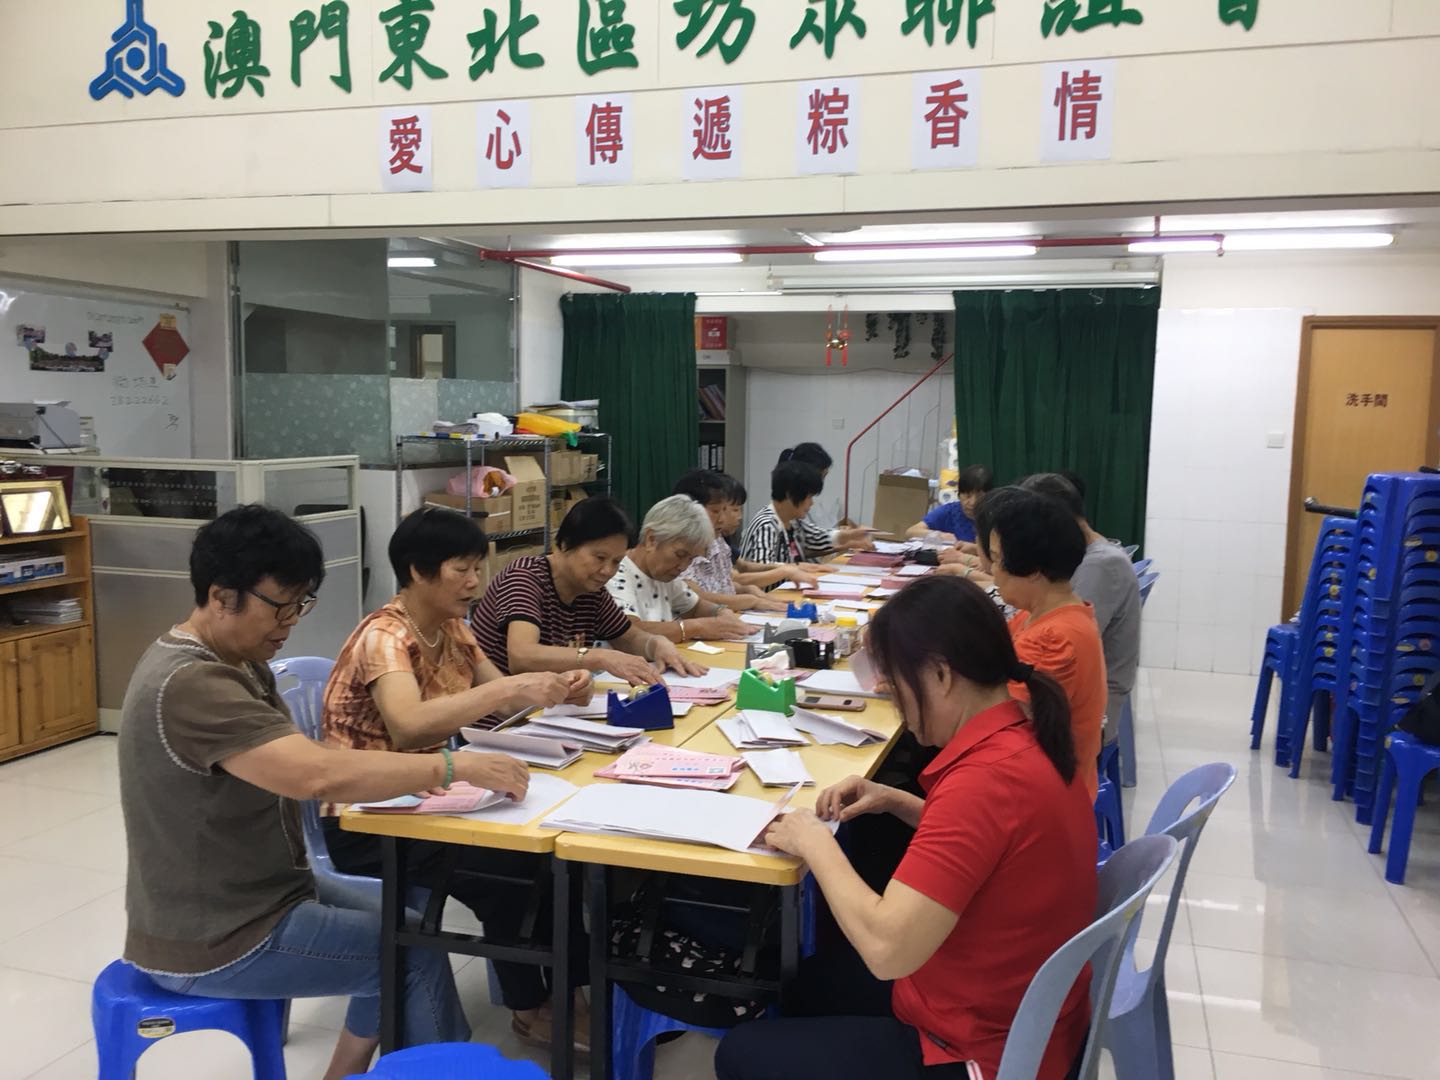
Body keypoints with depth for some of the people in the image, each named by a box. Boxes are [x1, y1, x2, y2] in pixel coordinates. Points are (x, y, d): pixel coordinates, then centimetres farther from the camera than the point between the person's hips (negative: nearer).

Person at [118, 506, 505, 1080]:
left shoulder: (233, 662, 5)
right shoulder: (191, 686, -28)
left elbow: (296, 764, 5)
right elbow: (318, 775, -38)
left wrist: (404, 777, -13)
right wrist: (456, 766, -30)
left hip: (229, 907, 10)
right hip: (213, 944, -10)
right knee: (417, 953, -2)